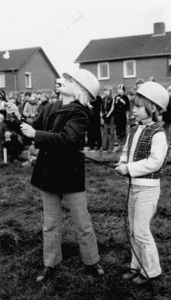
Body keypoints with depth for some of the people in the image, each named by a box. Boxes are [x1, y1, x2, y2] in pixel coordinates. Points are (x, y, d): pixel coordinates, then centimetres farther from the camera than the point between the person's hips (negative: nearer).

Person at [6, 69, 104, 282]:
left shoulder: (79, 113, -14)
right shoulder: (49, 109, 5)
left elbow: (66, 138, -29)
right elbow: (34, 131, 9)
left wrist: (36, 134, -26)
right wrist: (19, 118, -8)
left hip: (70, 174, -6)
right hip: (48, 172, 6)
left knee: (82, 223, 8)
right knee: (50, 224, 16)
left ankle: (91, 263, 27)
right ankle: (50, 265, 30)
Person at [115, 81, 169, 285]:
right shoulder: (134, 131, 8)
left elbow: (154, 162, -22)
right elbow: (126, 152, 14)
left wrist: (129, 168, -21)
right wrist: (122, 164, -7)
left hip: (148, 187, -8)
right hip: (134, 185, 8)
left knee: (141, 230, -2)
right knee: (133, 230, 15)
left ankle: (151, 271, 18)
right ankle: (137, 267, 30)